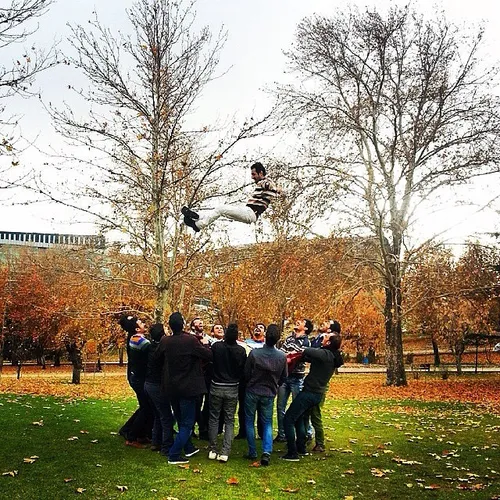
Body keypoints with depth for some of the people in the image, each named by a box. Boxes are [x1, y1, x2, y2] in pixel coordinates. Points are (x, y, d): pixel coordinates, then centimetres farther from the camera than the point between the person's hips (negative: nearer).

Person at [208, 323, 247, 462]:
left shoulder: (216, 346, -13)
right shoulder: (241, 351, -11)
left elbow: (210, 361, 1)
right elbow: (243, 370, -1)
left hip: (216, 387, 0)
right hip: (232, 389, 0)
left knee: (214, 419, 13)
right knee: (229, 421, 9)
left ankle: (212, 450, 16)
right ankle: (225, 452, 3)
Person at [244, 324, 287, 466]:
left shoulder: (254, 353, -19)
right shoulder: (282, 357, -12)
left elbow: (246, 374, -7)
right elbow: (283, 378, 2)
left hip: (252, 391, -1)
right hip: (269, 394, 2)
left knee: (249, 422, 14)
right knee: (267, 424, 13)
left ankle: (252, 452, 18)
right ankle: (267, 452, -5)